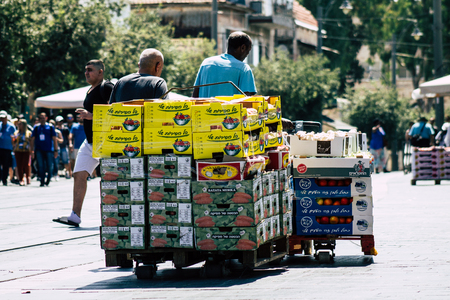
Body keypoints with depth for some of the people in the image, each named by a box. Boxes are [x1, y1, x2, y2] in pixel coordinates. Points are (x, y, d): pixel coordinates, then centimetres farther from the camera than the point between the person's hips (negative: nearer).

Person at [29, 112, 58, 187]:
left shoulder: (50, 127, 4)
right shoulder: (36, 128, 9)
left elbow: (54, 139, 5)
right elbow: (32, 139, 10)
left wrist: (56, 150, 0)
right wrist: (32, 150, 2)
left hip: (49, 150, -1)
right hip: (39, 150, 1)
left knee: (49, 167, -2)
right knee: (40, 166, -5)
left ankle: (48, 180, 17)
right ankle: (42, 181, 1)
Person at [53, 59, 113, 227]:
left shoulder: (106, 88, -12)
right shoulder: (91, 91, 18)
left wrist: (90, 116, -26)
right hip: (89, 142, 10)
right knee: (79, 174, -1)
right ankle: (75, 216, -5)